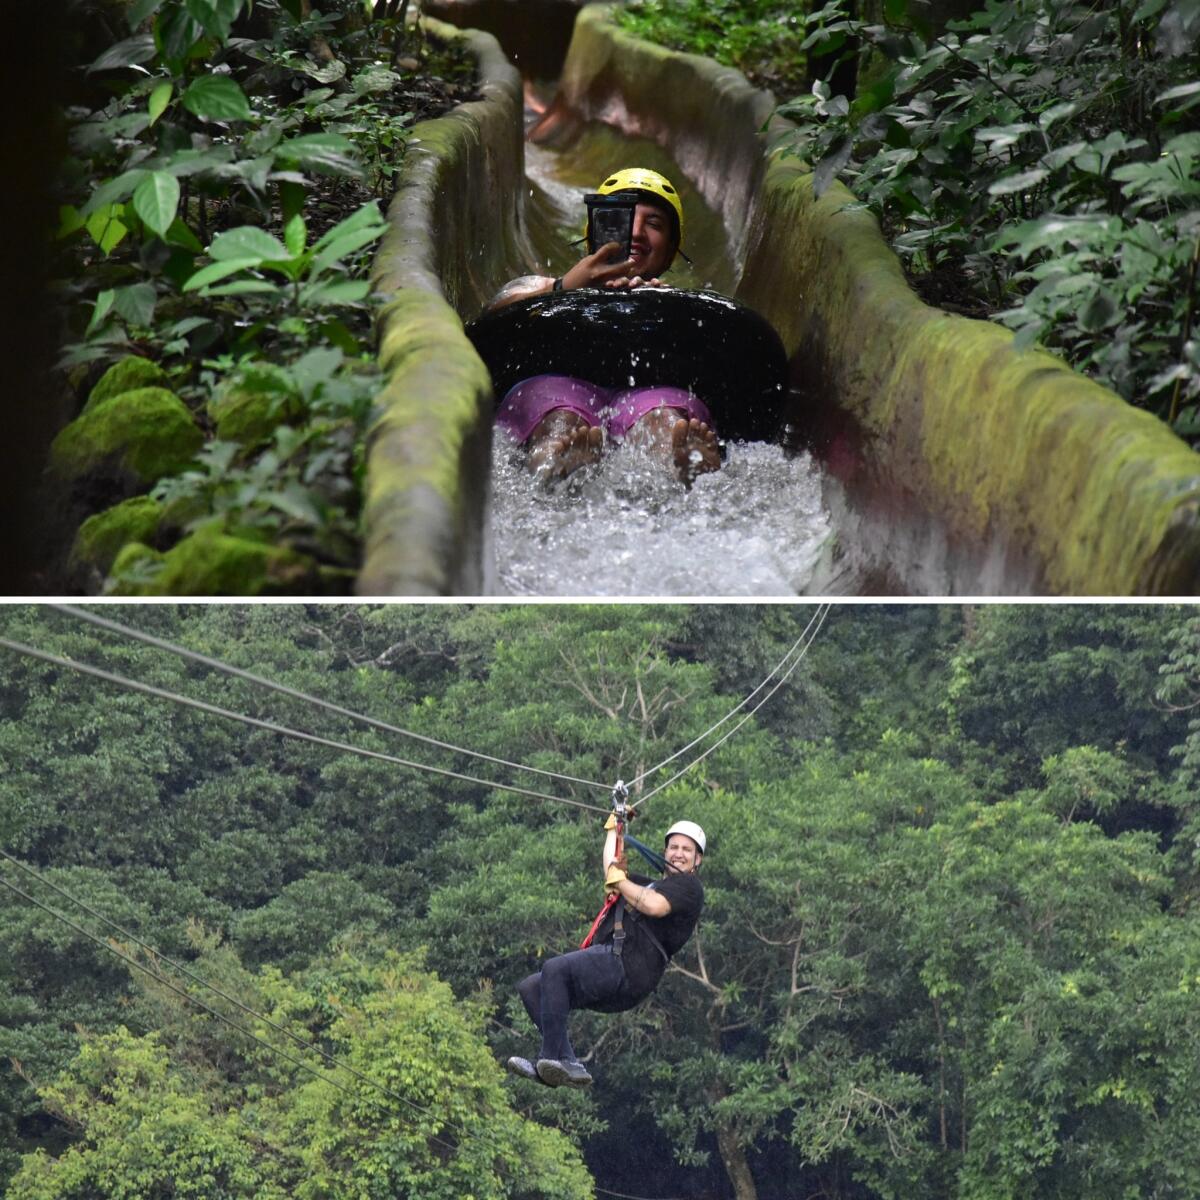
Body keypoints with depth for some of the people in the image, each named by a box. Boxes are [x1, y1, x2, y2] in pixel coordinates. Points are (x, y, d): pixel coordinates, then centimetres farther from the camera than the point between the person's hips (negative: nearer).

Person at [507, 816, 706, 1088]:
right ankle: (567, 1065, -17)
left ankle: (554, 1058, -33)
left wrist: (621, 881, -1)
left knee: (554, 968, -29)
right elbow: (611, 867, 47)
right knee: (530, 987, -2)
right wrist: (614, 827, 51)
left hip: (627, 966, -10)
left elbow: (655, 907, -14)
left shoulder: (689, 886, 6)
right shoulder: (656, 886, 35)